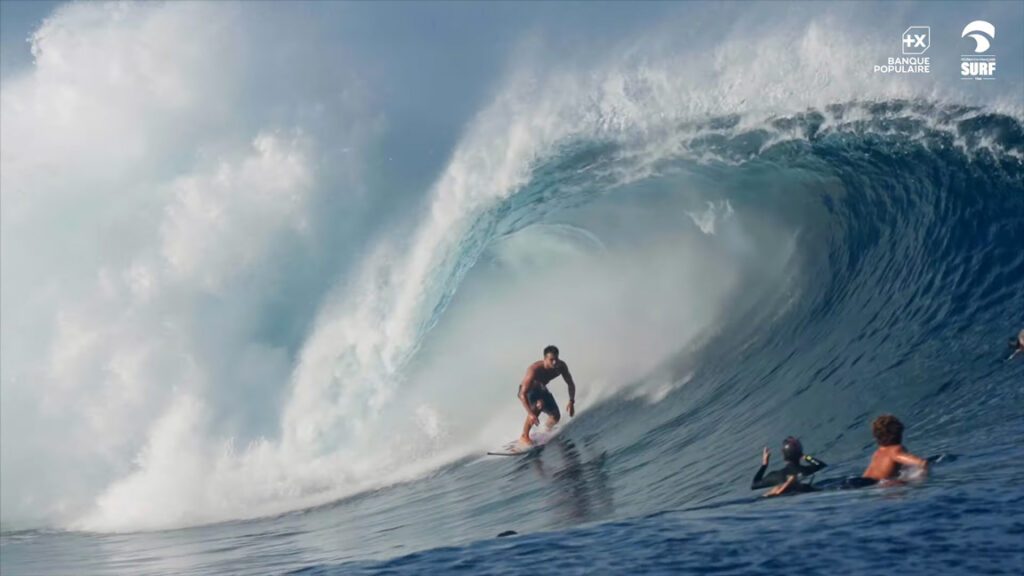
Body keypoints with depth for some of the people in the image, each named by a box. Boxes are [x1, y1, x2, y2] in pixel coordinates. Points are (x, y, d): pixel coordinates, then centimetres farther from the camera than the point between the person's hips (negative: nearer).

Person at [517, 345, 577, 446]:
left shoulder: (561, 366, -23)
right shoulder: (534, 370, -39)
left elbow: (571, 384, -9)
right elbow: (523, 394, -39)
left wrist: (571, 402, -24)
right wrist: (530, 414, -46)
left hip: (541, 390, 6)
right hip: (527, 391, -6)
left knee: (555, 417, -4)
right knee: (539, 405, -35)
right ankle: (524, 436, -19)